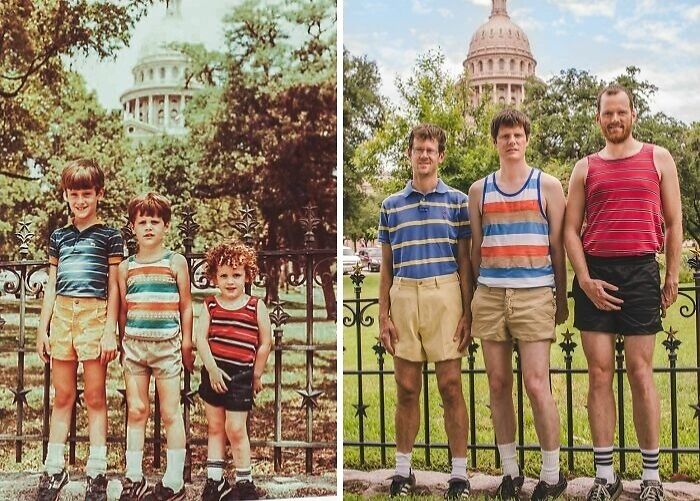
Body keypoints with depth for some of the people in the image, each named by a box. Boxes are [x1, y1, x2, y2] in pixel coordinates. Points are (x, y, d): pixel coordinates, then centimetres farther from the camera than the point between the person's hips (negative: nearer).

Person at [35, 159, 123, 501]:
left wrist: (110, 331, -5)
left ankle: (97, 473, 7)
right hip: (62, 315, 4)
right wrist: (43, 328, 12)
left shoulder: (109, 236, 2)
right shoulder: (59, 237, 13)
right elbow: (51, 286, 16)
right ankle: (54, 470, 16)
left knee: (95, 398, 1)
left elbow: (113, 288, 1)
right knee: (62, 397, 9)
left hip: (94, 315, -3)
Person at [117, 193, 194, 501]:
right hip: (134, 344, 3)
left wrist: (187, 345, 3)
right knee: (136, 412, 6)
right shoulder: (126, 267, 8)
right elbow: (123, 308, 13)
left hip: (167, 345, -2)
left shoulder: (176, 262, 2)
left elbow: (186, 306, 4)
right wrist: (123, 344, 12)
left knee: (170, 413, 1)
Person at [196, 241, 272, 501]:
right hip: (212, 373, 3)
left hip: (241, 375, -3)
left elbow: (265, 343, 1)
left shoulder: (256, 306, -4)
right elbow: (200, 338, -7)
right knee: (215, 427, 12)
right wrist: (212, 369, -15)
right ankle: (214, 480, 21)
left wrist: (257, 375, 4)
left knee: (235, 429, -2)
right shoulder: (210, 305, 0)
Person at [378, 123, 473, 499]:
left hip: (445, 295, -2)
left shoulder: (457, 201, 6)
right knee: (406, 389, 7)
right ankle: (403, 468, 19)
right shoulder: (391, 205, 12)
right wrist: (384, 315, 7)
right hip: (403, 297, 2)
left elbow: (464, 261, 4)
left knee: (450, 386, 0)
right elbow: (386, 267, 13)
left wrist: (467, 313, -3)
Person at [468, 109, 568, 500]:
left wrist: (562, 299, 5)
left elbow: (557, 246, 6)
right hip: (490, 295, 3)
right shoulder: (479, 190, 12)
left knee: (537, 385, -7)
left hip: (535, 295, -3)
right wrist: (476, 295, 13)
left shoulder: (548, 186, 5)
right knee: (499, 385, 6)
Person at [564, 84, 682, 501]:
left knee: (640, 373, -1)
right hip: (594, 276, 2)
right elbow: (571, 229, 7)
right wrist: (585, 279, -5)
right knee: (600, 374, 1)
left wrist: (673, 276, 0)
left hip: (641, 272, -1)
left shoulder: (658, 159, 9)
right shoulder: (585, 168, 11)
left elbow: (673, 222, 8)